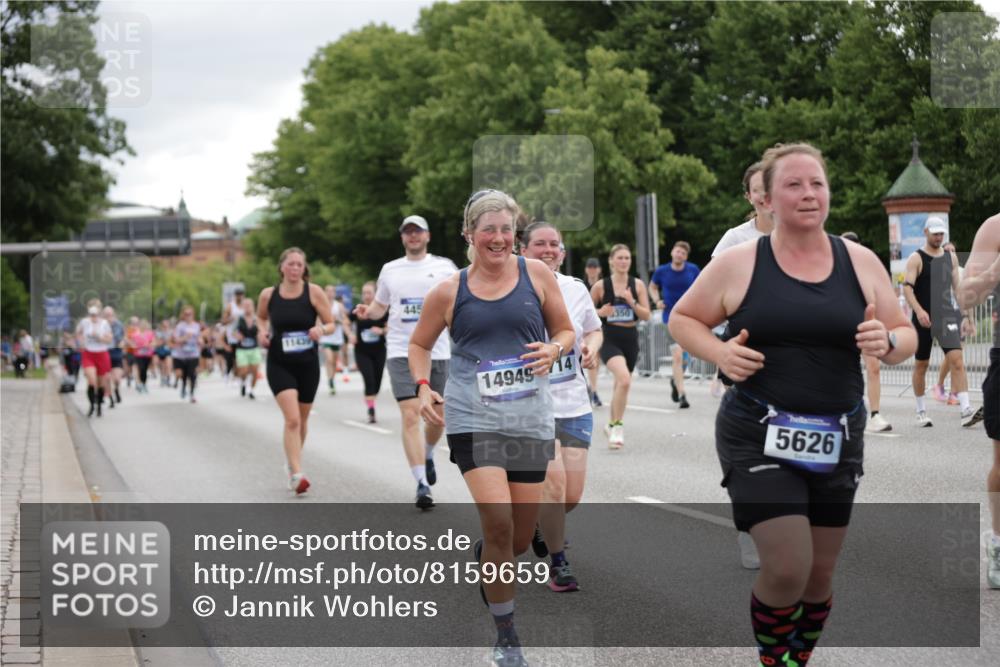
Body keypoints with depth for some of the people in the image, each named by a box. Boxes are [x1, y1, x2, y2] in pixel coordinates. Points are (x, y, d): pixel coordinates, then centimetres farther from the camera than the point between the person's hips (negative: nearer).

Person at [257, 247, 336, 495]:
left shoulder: (314, 292, -6)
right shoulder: (268, 295, -2)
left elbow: (330, 324, -1)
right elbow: (261, 317, 18)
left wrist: (321, 330, -23)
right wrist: (262, 331, -2)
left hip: (307, 364, 1)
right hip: (279, 364, -1)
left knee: (301, 419, 16)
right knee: (292, 419, -17)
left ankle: (292, 462, 40)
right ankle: (297, 474, -18)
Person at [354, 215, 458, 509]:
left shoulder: (445, 266, 5)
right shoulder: (390, 270, 10)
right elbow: (380, 306, 20)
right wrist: (367, 311, -2)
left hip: (438, 352, 1)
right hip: (401, 352, -1)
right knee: (410, 416, -13)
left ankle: (428, 455, 43)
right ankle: (422, 483, -14)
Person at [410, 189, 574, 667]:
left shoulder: (536, 274, 4)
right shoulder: (449, 292, 3)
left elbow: (566, 331, 13)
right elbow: (420, 345, 16)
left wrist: (554, 350, -9)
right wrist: (423, 387, -1)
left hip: (530, 418, 2)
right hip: (472, 418, -2)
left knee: (520, 537, 8)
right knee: (498, 523, -17)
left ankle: (484, 561, 46)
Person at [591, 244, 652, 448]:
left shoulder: (637, 285, 3)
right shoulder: (601, 286, -4)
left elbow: (646, 315, 1)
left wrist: (631, 302, -15)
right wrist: (600, 312, -15)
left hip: (630, 339, 4)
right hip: (609, 339, -4)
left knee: (621, 383, 16)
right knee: (624, 378, -27)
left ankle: (612, 425, 37)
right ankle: (617, 425, -14)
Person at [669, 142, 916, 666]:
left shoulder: (861, 262, 2)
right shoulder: (739, 264, -4)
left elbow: (906, 336, 9)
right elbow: (682, 319, 6)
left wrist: (887, 342, -15)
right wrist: (719, 352, -14)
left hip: (836, 440, 3)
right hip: (758, 437, -3)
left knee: (820, 573, 12)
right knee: (788, 567, -13)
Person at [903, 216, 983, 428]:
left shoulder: (951, 257, 11)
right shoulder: (916, 259, -5)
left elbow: (957, 286, 17)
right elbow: (907, 287, -14)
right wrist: (919, 310, -29)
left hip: (946, 316, 3)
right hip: (923, 318, -3)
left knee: (957, 360, -13)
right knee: (921, 364, 7)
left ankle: (966, 412, -21)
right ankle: (921, 412, 22)